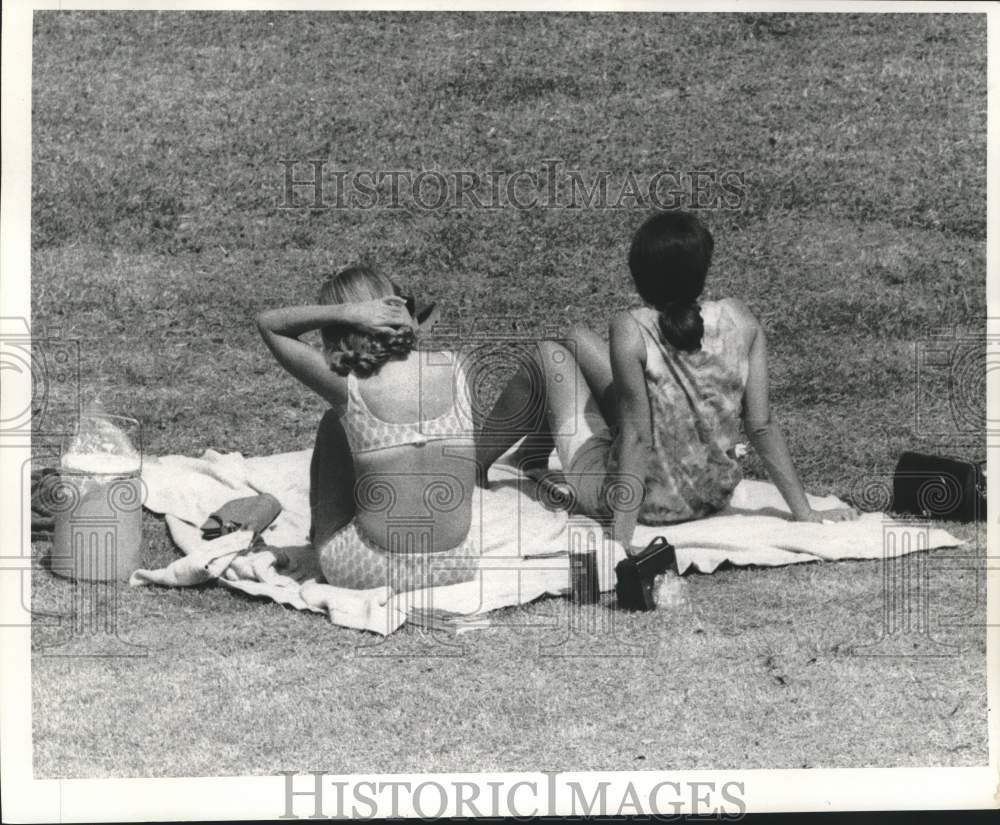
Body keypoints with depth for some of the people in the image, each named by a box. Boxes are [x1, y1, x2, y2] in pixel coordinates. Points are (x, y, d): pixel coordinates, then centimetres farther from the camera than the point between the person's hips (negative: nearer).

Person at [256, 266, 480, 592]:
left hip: (371, 572, -3)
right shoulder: (453, 367, -6)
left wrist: (344, 312, -14)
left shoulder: (347, 387, -14)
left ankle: (321, 535, 40)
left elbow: (267, 322, -1)